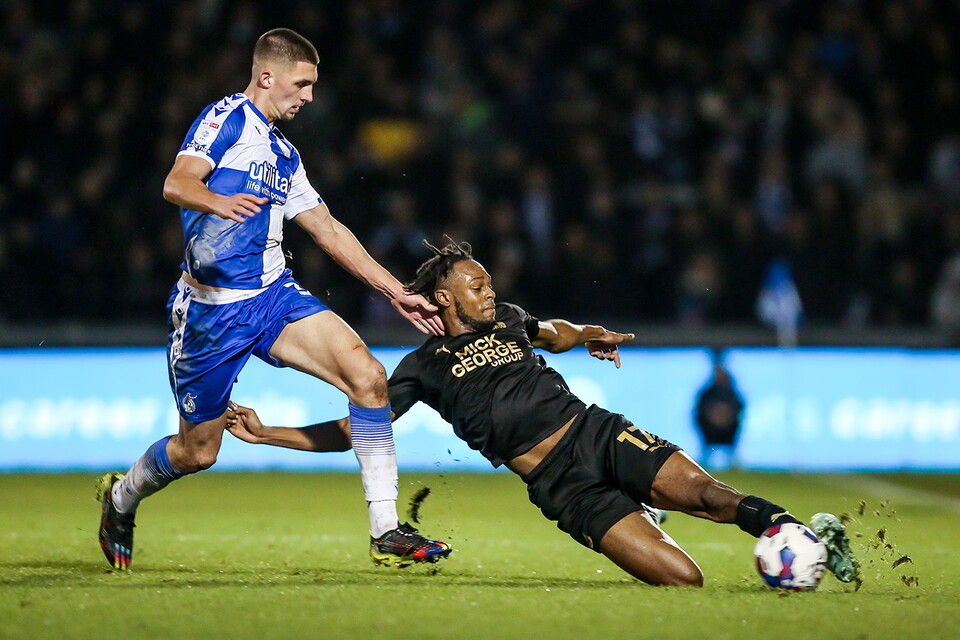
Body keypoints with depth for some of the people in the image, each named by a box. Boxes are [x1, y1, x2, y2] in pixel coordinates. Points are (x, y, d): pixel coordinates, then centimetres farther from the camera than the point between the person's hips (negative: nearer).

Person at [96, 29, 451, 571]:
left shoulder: (284, 154, 19)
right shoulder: (229, 117, -6)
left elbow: (329, 230, 24)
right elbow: (177, 183, -23)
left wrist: (397, 293, 21)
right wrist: (216, 201, -46)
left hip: (275, 294, 6)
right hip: (212, 307, -6)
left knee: (367, 374, -17)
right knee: (197, 451, 3)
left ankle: (387, 532, -15)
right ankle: (121, 499, 38)